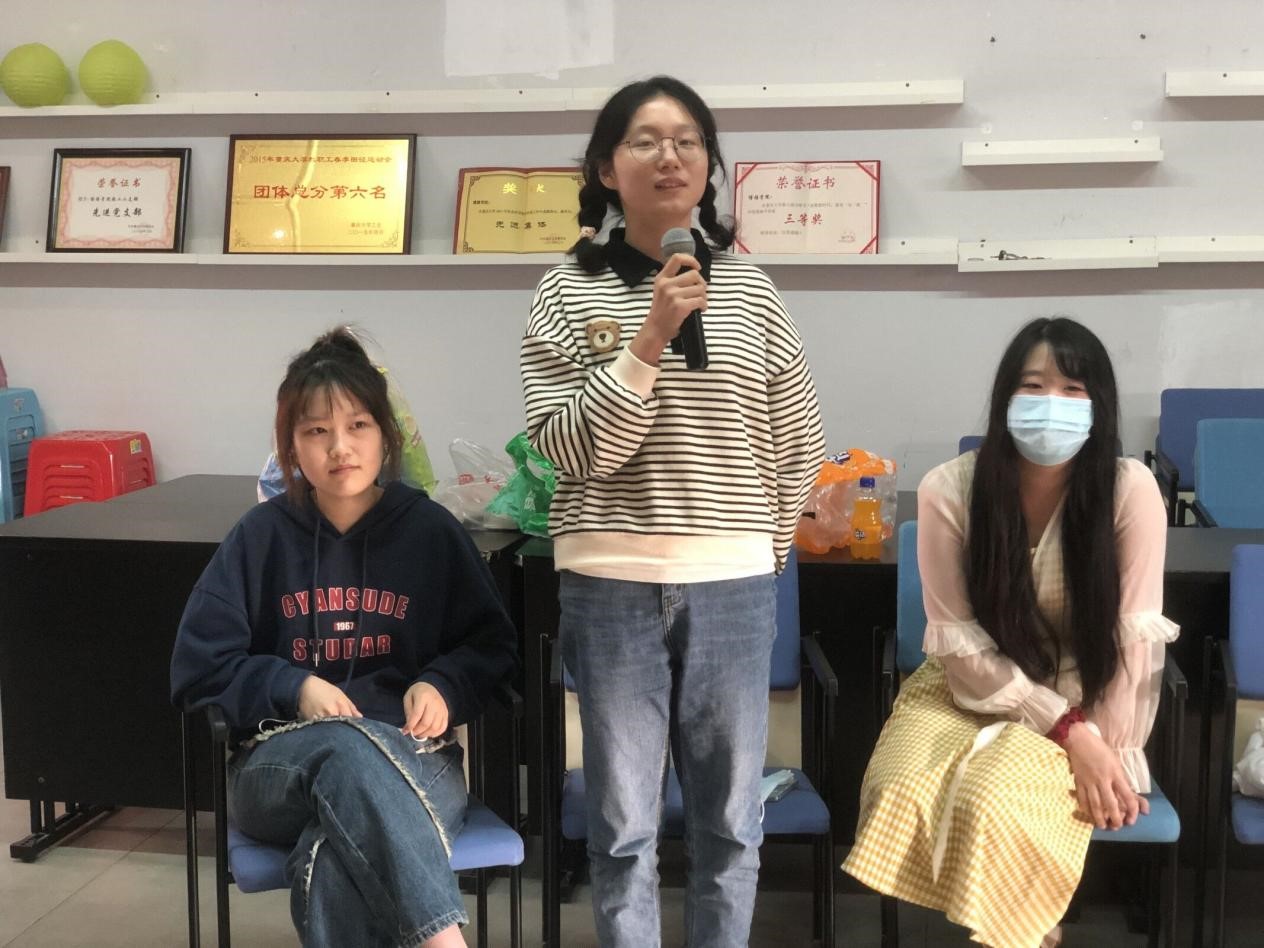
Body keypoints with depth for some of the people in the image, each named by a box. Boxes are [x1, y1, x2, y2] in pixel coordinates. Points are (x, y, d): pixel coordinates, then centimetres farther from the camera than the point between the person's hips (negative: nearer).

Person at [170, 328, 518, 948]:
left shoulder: (430, 530, 7)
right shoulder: (262, 537, 7)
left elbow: (492, 646, 13)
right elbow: (199, 667, 5)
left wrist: (444, 686, -9)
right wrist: (293, 687, -11)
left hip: (412, 755, 0)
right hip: (281, 762, 0)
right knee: (347, 748, -40)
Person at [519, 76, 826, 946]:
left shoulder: (752, 294, 5)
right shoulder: (567, 293, 0)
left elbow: (798, 446, 11)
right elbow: (570, 448, -10)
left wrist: (763, 551, 10)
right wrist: (651, 342, -17)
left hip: (731, 586, 2)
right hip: (611, 585, -1)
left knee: (730, 821, 13)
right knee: (624, 825, 9)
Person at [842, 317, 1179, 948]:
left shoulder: (1129, 490, -18)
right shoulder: (948, 490, -16)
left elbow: (1134, 635, -12)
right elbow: (958, 640, -13)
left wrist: (1113, 753, -12)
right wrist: (1068, 730, -18)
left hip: (1083, 699, -1)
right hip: (966, 691, 2)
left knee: (989, 801, -29)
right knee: (901, 794, -26)